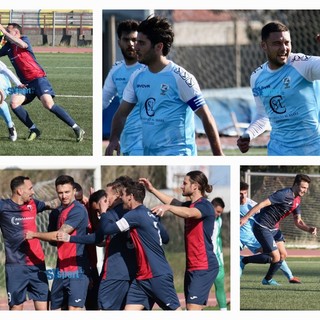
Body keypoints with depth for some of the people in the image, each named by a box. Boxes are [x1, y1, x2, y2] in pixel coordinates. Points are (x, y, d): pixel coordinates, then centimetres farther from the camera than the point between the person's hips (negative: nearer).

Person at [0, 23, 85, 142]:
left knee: (48, 103, -22)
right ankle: (34, 130, -3)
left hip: (38, 78, -7)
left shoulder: (24, 39, -4)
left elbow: (22, 44, -28)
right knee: (14, 103, -15)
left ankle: (76, 129, -18)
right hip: (25, 82, 7)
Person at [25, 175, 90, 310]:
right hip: (61, 270, 9)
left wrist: (34, 234, -4)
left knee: (74, 309, -15)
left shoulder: (77, 210, -13)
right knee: (55, 308, 11)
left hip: (76, 270, -9)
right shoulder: (59, 211, 15)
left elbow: (60, 235, -15)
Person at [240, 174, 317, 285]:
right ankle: (244, 260, 3)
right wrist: (246, 217, -29)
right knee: (275, 258, -11)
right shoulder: (284, 194, -21)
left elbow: (298, 222, 11)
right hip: (262, 227, -9)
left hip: (273, 228, 9)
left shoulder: (297, 200, 8)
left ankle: (268, 279, 28)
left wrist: (309, 229, -10)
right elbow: (263, 204, -25)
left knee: (283, 255, 10)